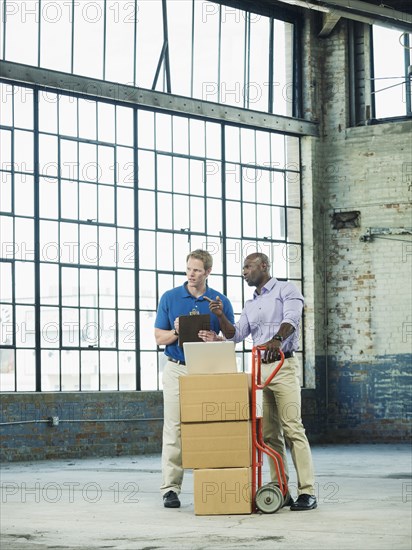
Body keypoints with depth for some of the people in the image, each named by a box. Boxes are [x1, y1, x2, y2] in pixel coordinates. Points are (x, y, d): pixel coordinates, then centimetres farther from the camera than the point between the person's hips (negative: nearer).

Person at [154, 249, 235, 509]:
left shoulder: (220, 301, 5)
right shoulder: (170, 298, 4)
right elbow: (159, 337, 6)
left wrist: (214, 339, -15)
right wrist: (177, 333, -15)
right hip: (177, 369, -1)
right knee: (174, 428, -4)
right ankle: (171, 487, -3)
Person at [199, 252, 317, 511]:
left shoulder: (286, 290, 1)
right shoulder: (250, 305, 23)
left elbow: (291, 319, -18)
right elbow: (236, 335, 16)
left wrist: (277, 339, -37)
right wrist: (221, 317, 0)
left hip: (283, 366, -7)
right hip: (259, 369, 7)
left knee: (292, 428, -13)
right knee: (269, 433, 4)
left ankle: (307, 492, -15)